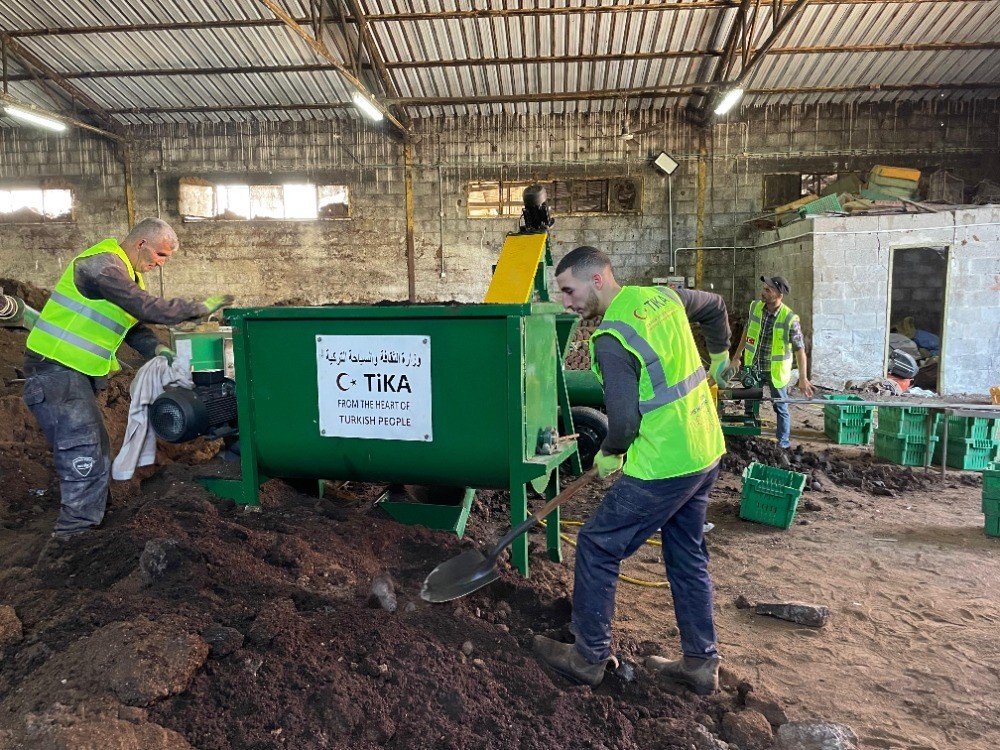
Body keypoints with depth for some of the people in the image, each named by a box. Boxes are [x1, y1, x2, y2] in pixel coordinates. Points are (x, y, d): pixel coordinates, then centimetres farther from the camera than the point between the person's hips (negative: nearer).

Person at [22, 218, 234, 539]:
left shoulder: (127, 272, 14)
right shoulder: (103, 264, -19)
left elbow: (132, 324, 13)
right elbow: (148, 308, -26)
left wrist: (156, 348, -4)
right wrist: (201, 307, -19)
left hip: (77, 372, 10)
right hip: (55, 370, -10)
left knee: (94, 450, 14)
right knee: (83, 455, -10)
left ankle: (90, 516, 26)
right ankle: (75, 531, -1)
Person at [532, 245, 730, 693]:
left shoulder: (611, 340, -20)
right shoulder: (663, 296, 5)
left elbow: (624, 418, -22)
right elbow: (715, 306, 24)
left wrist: (609, 454, -1)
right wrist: (720, 354, 38)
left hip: (663, 467, -9)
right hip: (707, 453, 9)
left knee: (597, 548, 5)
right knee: (687, 556, 20)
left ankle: (589, 657, 19)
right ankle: (700, 663, 32)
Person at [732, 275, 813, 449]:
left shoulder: (790, 319, -22)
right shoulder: (755, 306, -7)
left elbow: (799, 349, -20)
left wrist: (803, 378, -27)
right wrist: (737, 355, 16)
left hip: (776, 371, -5)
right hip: (753, 368, 5)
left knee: (781, 408, 9)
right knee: (750, 404, 19)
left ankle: (783, 441, 25)